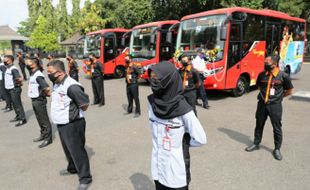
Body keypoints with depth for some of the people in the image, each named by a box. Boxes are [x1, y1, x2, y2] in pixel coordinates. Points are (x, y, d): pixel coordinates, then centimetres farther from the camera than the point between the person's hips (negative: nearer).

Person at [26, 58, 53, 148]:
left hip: (39, 100, -9)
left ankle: (48, 138, 7)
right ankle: (43, 135, 31)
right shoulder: (32, 74, 6)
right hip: (34, 100, 9)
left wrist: (46, 93, -12)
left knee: (44, 120, -1)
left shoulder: (38, 75, -21)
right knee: (39, 119, 18)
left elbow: (46, 87, -30)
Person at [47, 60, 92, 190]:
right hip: (61, 124, 9)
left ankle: (85, 178, 14)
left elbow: (85, 104, -21)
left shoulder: (71, 86, -25)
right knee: (68, 149, 24)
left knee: (77, 151, 1)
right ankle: (72, 168, 45)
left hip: (72, 125, -9)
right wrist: (62, 113, 10)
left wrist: (76, 113, -5)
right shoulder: (57, 84, 7)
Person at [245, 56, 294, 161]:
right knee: (259, 125, 14)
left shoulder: (283, 76, -11)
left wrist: (278, 97, 2)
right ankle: (256, 144, 31)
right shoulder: (262, 75, -1)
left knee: (277, 128, 7)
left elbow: (289, 91, 1)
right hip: (262, 104, 3)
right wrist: (264, 94, 9)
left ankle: (277, 149, 23)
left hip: (275, 105, -3)